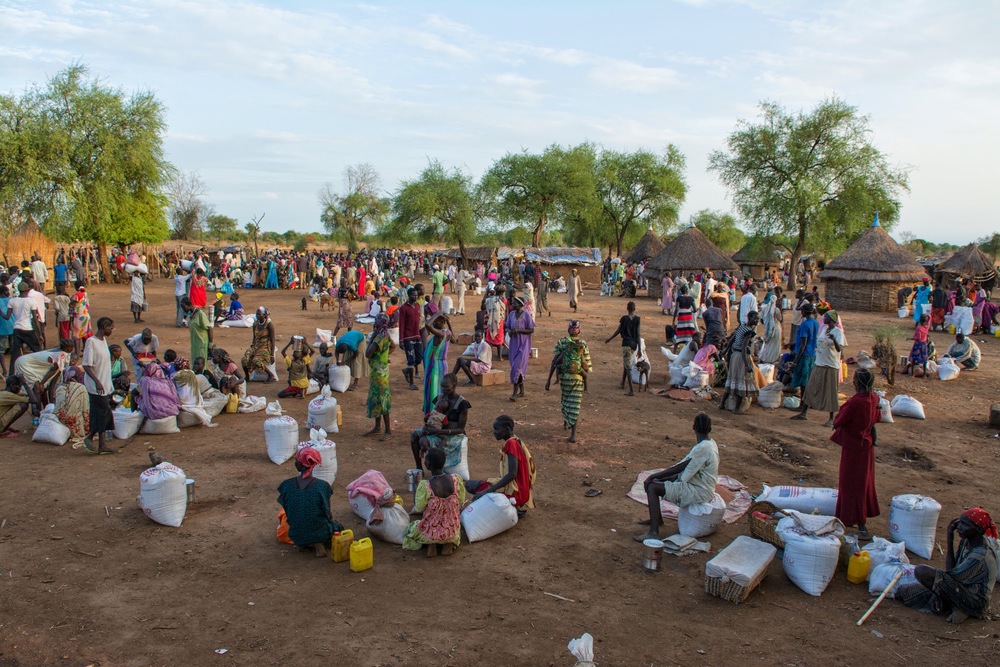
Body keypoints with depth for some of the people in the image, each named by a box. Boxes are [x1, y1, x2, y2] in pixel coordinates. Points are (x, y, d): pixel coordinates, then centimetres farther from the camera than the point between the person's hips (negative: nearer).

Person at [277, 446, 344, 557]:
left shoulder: (286, 486, -12)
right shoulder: (322, 486, -18)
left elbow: (287, 511, 0)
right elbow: (329, 514, -7)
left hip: (297, 536, 4)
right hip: (319, 533, -4)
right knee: (338, 527, 29)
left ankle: (305, 544, 8)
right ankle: (319, 543, 2)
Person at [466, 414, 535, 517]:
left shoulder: (511, 443, -19)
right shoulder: (515, 441, 9)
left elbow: (512, 474, -26)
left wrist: (489, 490, -27)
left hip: (515, 492, -10)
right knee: (469, 484, 14)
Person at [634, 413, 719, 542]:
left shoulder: (702, 448, -23)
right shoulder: (711, 444, 6)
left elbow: (679, 468, -23)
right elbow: (684, 466, 12)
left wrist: (653, 476, -17)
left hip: (698, 492, -10)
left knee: (652, 487, -19)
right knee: (657, 480, 13)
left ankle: (654, 533, -22)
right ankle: (657, 518, 25)